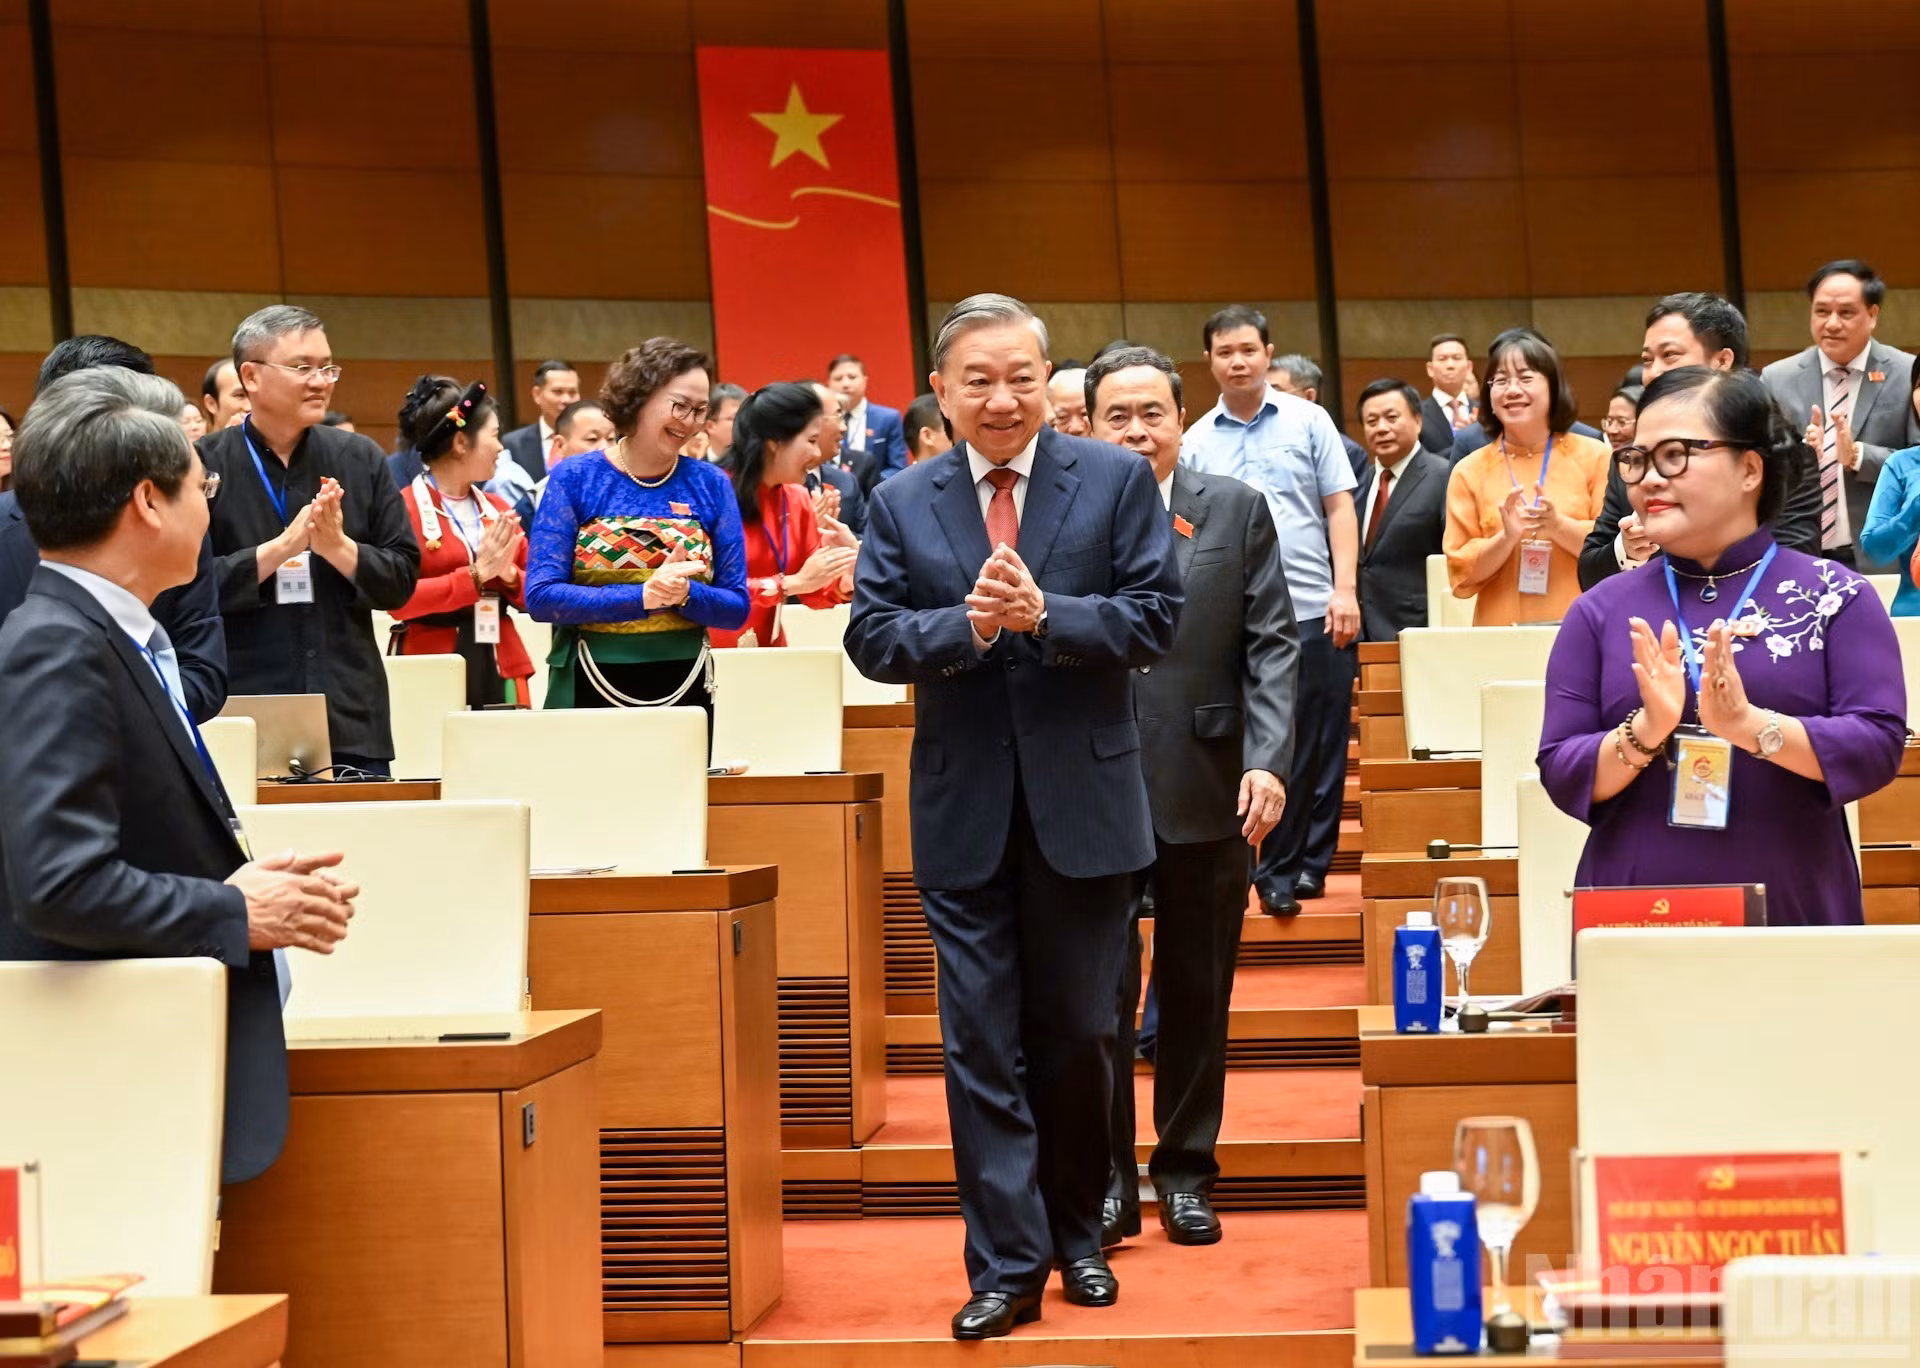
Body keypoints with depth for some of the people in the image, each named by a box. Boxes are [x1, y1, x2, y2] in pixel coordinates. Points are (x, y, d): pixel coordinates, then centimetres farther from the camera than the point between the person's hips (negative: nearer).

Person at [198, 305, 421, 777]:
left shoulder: (360, 458, 9)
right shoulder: (205, 464, -2)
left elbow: (403, 578, 7)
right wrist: (281, 547, -16)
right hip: (243, 719, -3)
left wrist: (339, 548, -10)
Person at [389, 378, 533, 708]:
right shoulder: (403, 508, -4)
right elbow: (399, 599, -14)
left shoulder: (498, 509, 14)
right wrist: (476, 575, -15)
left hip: (500, 670, 5)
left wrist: (508, 574, -6)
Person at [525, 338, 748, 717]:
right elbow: (540, 596, -12)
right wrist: (643, 596, -23)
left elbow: (736, 607, 2)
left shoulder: (710, 485, 2)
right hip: (590, 692, -2)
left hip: (685, 692, 2)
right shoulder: (574, 479, -4)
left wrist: (684, 593, -19)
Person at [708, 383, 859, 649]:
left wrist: (846, 580, -9)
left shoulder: (797, 500, 8)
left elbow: (813, 592, 11)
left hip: (769, 653, 6)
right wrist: (789, 583, -20)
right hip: (713, 653, -6)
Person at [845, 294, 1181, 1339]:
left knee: (1075, 1037, 11)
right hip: (964, 810, 1)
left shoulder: (1116, 480, 0)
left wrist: (1042, 613, -20)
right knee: (981, 1048, 1)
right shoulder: (902, 502, 5)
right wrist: (967, 624, -18)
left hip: (1083, 801, -1)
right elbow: (871, 637, -1)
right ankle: (1006, 1265, 6)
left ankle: (1076, 1236, 29)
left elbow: (1154, 619, -7)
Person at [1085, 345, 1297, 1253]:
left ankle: (1186, 1169, 24)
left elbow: (1271, 646, 2)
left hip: (1206, 791, 2)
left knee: (1198, 993, 11)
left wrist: (1268, 761, -9)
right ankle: (1107, 1175, 14)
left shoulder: (1237, 512, 4)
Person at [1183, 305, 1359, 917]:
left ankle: (1309, 860, 16)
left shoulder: (1308, 421, 4)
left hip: (1314, 612, -1)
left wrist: (1345, 590, -7)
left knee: (1319, 747, 3)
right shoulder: (1196, 441, 7)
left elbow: (1339, 508, 3)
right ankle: (1277, 866, 12)